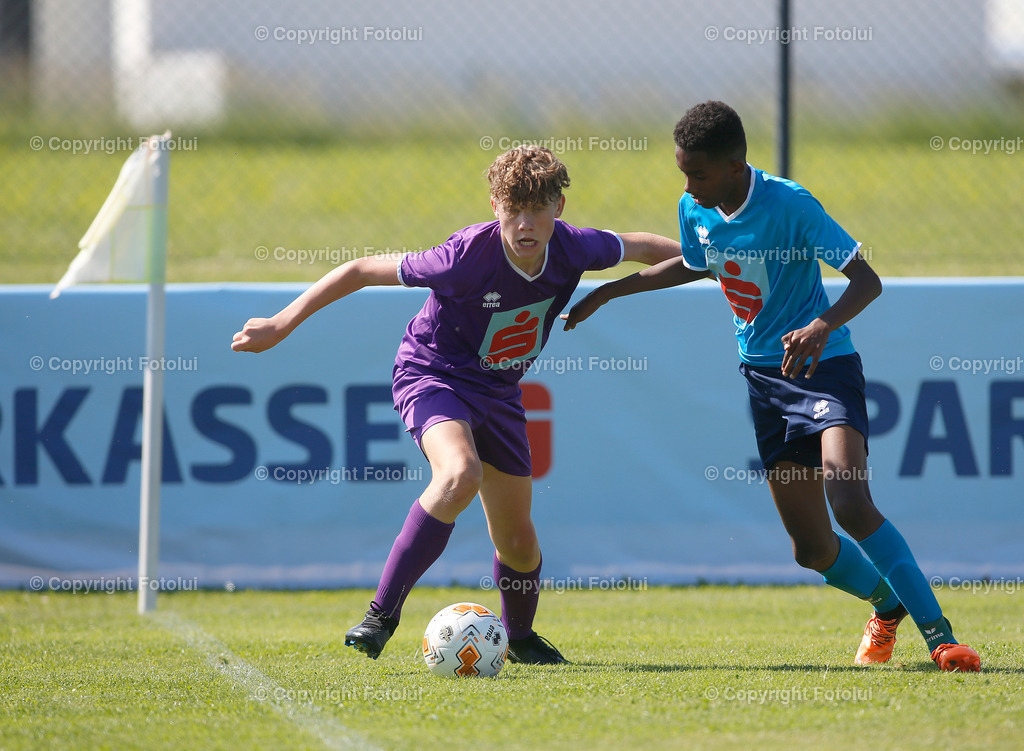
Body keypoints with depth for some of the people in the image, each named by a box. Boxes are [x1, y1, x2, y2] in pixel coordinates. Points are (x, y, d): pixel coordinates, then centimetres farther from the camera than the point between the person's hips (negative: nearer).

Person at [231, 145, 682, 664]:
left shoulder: (571, 248, -17)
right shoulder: (468, 256, -30)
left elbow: (636, 247, 7)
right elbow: (360, 271, -22)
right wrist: (280, 326, -21)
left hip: (498, 391, 5)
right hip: (431, 373, -5)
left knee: (517, 541, 8)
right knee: (461, 474, -36)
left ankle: (520, 636, 40)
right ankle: (382, 613, -28)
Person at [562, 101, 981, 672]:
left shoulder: (789, 205, -20)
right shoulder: (695, 210, 0)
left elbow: (868, 280, -21)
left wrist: (823, 325, -39)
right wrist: (610, 291, 23)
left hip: (824, 364, -6)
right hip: (764, 373, 6)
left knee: (851, 505, -27)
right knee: (811, 547, 4)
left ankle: (940, 636, -22)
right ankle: (887, 606, 34)